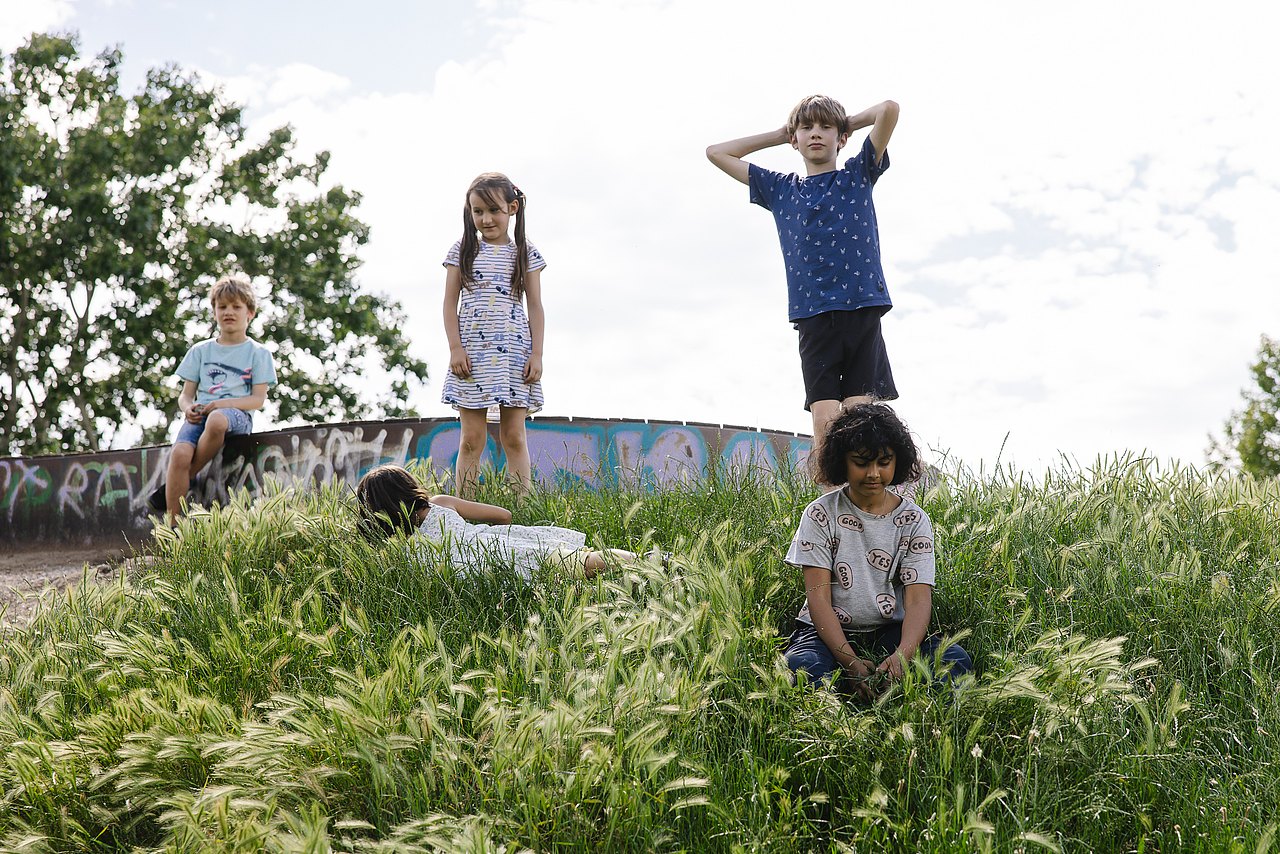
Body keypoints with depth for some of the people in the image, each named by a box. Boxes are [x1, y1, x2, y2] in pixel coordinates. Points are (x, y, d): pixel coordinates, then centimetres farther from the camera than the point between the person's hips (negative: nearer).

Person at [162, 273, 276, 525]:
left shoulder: (258, 353, 12)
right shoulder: (201, 351, 21)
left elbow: (258, 399, 2)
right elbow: (186, 394, 18)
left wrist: (224, 403, -14)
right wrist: (188, 407, -7)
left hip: (237, 414, -2)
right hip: (200, 415, 3)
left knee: (216, 420, -42)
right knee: (179, 453, -31)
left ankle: (189, 477, -20)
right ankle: (172, 525, -29)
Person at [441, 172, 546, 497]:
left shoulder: (526, 253, 8)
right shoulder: (463, 250, 7)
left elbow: (535, 306, 7)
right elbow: (450, 302, 5)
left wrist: (537, 353, -1)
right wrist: (455, 348, -6)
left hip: (514, 352, 0)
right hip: (472, 351, 0)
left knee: (514, 435, 2)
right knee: (471, 437, -1)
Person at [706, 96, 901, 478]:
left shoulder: (858, 175, 13)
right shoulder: (779, 189, 19)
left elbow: (890, 109, 2)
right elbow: (716, 152, 24)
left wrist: (849, 122, 19)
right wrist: (780, 134, 25)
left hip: (862, 312, -1)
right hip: (813, 318, 1)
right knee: (824, 423, -8)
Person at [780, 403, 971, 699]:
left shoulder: (913, 520, 4)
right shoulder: (821, 514, 0)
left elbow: (918, 599, -7)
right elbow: (818, 597, -7)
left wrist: (902, 655, -29)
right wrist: (850, 661, -24)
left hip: (890, 633, 2)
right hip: (829, 632, -2)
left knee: (957, 659, -26)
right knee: (800, 665, -36)